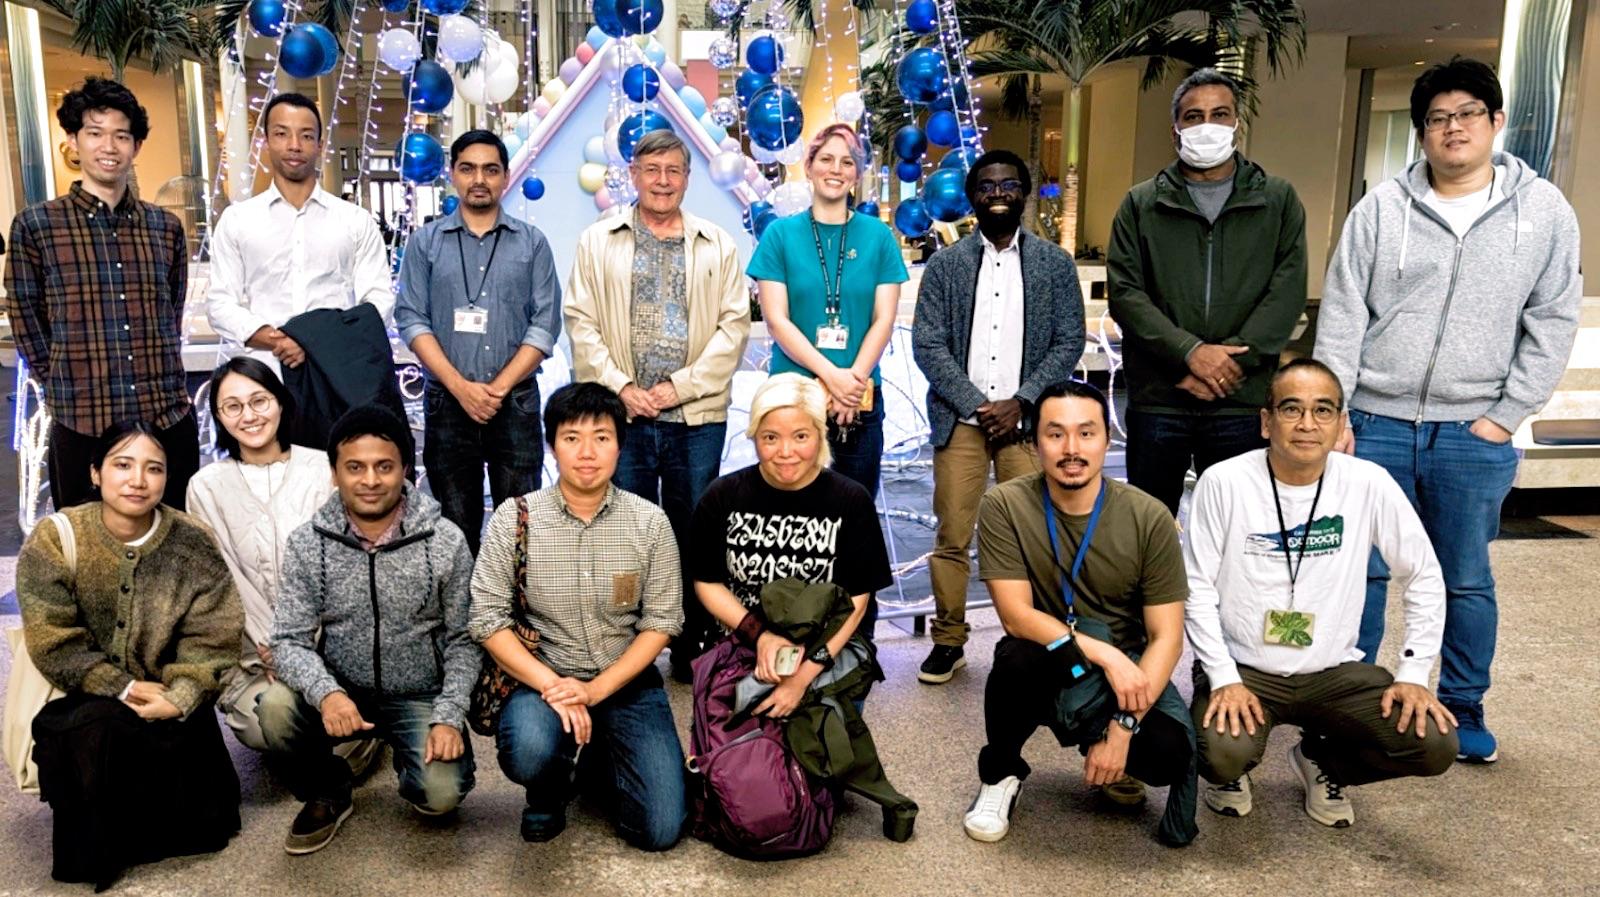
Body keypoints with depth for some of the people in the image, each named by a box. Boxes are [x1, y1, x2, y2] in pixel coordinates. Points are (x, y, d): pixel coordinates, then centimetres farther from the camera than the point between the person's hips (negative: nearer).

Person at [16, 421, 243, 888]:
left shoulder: (193, 542, -8)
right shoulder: (55, 539, -11)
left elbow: (212, 639, -11)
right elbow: (54, 644, -13)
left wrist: (179, 698, -26)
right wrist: (123, 689, -21)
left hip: (169, 699, 0)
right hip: (78, 698, 0)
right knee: (101, 736, -29)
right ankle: (95, 847, 0)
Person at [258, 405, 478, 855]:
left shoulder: (446, 541, -10)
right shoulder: (307, 542, -7)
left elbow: (464, 640, -5)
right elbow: (290, 640, -9)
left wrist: (448, 717, -17)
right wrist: (326, 692, -30)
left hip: (421, 698, -1)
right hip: (341, 694, 2)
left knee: (441, 794, -23)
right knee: (275, 708, -28)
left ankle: (408, 759, 16)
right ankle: (327, 793, 4)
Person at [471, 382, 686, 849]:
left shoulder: (650, 523, -5)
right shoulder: (514, 518, -7)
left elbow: (660, 622, -3)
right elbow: (488, 620, -8)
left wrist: (595, 690, -15)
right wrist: (551, 685, -20)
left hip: (626, 681, 1)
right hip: (542, 675, -1)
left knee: (661, 829, -10)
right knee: (529, 753, -35)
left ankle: (593, 762, 23)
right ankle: (550, 790, 5)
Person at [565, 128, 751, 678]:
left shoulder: (718, 246, 10)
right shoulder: (598, 242, 9)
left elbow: (734, 325, 2)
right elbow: (582, 323, 4)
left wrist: (681, 386, -8)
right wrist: (621, 386, -8)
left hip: (697, 416, 0)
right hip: (621, 413, 0)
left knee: (693, 532, 5)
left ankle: (692, 645, 15)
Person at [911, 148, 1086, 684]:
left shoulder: (1054, 263, 8)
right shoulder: (945, 264, 7)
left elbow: (1069, 343, 4)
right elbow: (927, 345, 0)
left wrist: (1019, 403, -9)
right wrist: (977, 407, -9)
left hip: (1026, 421, 0)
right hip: (960, 420, 0)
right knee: (952, 537, 1)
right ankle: (948, 641, 13)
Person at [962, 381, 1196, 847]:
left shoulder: (1150, 518, -11)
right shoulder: (1004, 506, -13)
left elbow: (1166, 638, -11)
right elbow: (1016, 615, -17)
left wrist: (1123, 725, -22)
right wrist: (1103, 654, -27)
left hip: (1126, 669, 1)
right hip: (1044, 670, 0)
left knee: (1170, 753, -28)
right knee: (1021, 655, -35)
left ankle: (1119, 765, 12)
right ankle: (1000, 773, -3)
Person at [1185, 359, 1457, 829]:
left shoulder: (1368, 484, -7)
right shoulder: (1224, 482, -12)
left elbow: (1424, 577, 3)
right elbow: (1197, 589, -8)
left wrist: (1413, 673, -4)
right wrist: (1224, 678, -16)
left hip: (1334, 671, 3)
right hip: (1241, 668, -2)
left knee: (1435, 745, -16)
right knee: (1223, 754, -30)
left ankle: (1323, 762, 17)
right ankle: (1231, 770, 12)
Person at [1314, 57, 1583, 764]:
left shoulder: (1544, 212, 3)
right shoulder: (1380, 209, 1)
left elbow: (1552, 324, 3)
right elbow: (1341, 316, 0)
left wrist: (1505, 417, -3)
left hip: (1474, 437, 0)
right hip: (1374, 425, 0)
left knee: (1467, 580, 11)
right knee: (1360, 570, 5)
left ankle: (1464, 711, 28)